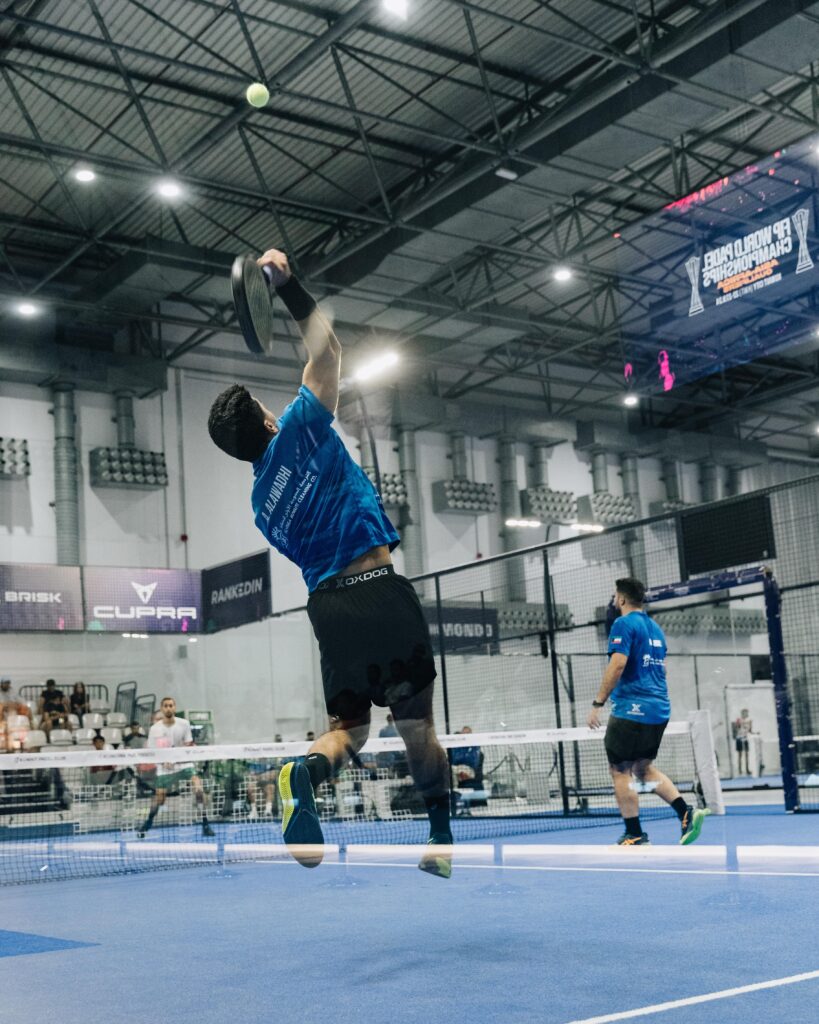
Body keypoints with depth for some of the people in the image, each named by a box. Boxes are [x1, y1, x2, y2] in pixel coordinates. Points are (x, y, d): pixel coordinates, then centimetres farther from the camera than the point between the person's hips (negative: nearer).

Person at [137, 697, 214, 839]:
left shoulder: (184, 724, -6)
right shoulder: (155, 729, -8)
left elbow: (189, 745, -2)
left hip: (184, 763, 0)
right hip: (165, 768, 0)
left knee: (198, 788, -22)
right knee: (159, 798, 3)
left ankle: (205, 825, -16)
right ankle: (147, 825, 33)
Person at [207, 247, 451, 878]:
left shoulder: (262, 503, 14)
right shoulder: (299, 431, -2)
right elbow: (326, 347, -2)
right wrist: (288, 285, 3)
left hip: (326, 602, 5)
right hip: (378, 589, -5)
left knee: (348, 728, 10)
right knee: (417, 724, 6)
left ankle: (305, 772, -24)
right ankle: (442, 841, 11)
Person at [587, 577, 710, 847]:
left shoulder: (624, 624, -9)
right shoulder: (655, 628, 17)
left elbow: (618, 664, -20)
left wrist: (597, 703, -18)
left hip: (631, 709, -9)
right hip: (659, 710, 9)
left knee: (620, 771, 1)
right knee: (644, 767, 18)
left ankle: (635, 836, 2)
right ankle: (686, 813, 4)